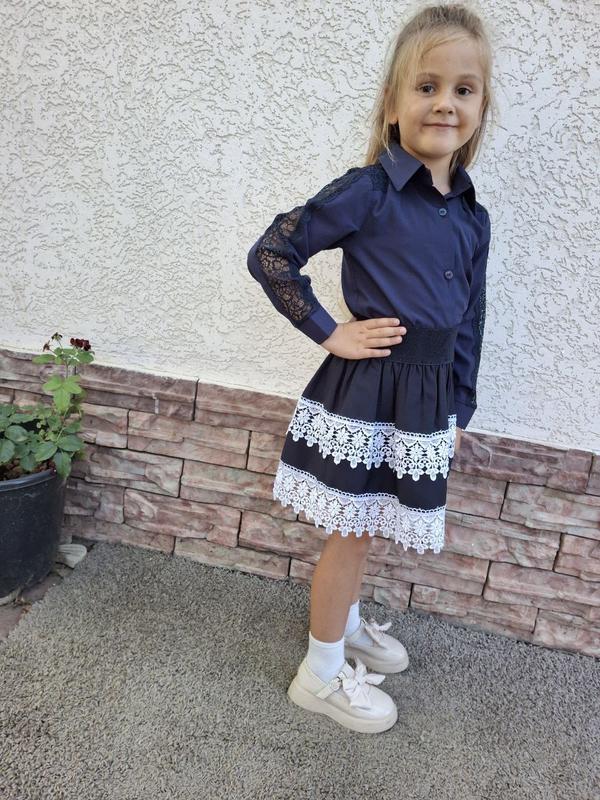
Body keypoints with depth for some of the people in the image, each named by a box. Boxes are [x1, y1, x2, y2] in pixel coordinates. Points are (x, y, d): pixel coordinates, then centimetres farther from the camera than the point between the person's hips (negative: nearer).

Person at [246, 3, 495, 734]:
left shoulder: (472, 217, 7)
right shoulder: (367, 191, -12)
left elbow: (470, 322, 13)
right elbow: (269, 254, -12)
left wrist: (459, 408, 14)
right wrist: (330, 334, -12)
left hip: (427, 395, 6)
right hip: (365, 388, -6)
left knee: (366, 528, 22)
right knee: (352, 533, 7)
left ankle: (345, 623, 47)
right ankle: (321, 675, 28)